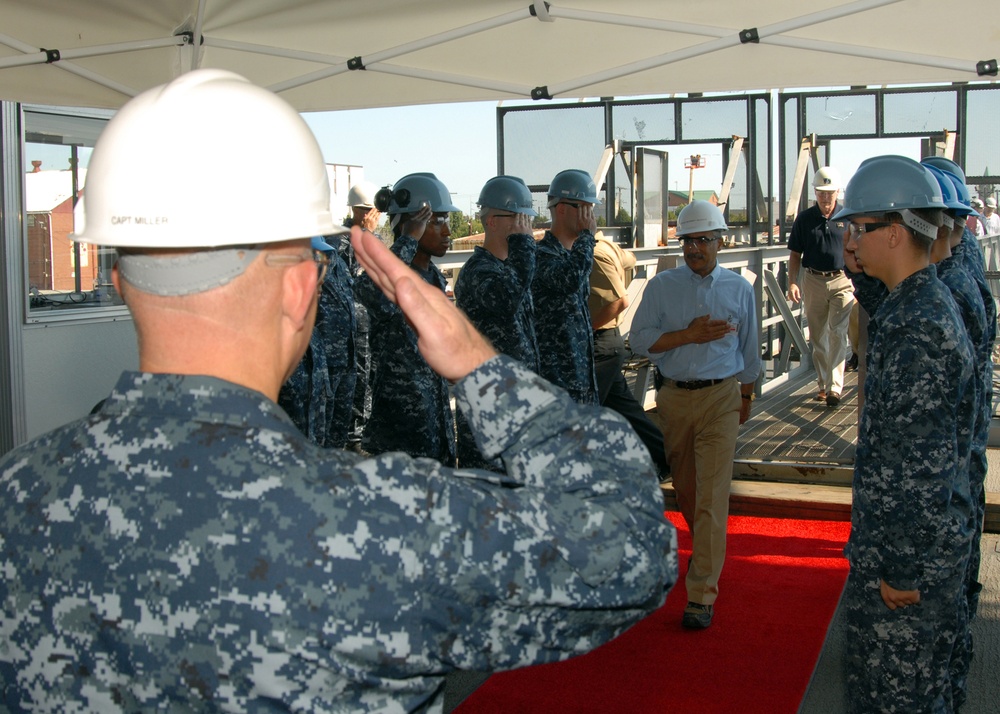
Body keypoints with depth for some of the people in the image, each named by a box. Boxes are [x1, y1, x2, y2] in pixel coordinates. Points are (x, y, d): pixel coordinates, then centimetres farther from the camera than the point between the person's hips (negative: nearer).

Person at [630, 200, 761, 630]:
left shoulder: (739, 288, 5)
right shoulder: (661, 286, 2)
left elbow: (749, 348, 15)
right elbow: (640, 339, -7)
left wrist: (746, 395, 19)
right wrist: (689, 335, -15)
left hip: (720, 397, -2)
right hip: (673, 397, 2)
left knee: (711, 494, -9)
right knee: (683, 487, 15)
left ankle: (702, 592, -8)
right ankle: (706, 549, 42)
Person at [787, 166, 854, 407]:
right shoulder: (804, 219, 4)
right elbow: (795, 254, 7)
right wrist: (792, 282, -3)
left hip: (842, 281, -2)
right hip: (813, 281, 2)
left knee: (837, 334, -10)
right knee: (817, 336, 9)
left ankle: (834, 387, -11)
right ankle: (823, 383, 20)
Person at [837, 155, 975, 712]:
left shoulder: (919, 326, -25)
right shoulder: (927, 302, 6)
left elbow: (923, 463, -26)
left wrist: (904, 569, -20)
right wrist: (862, 277, 19)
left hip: (910, 547, -10)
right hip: (934, 539, 10)